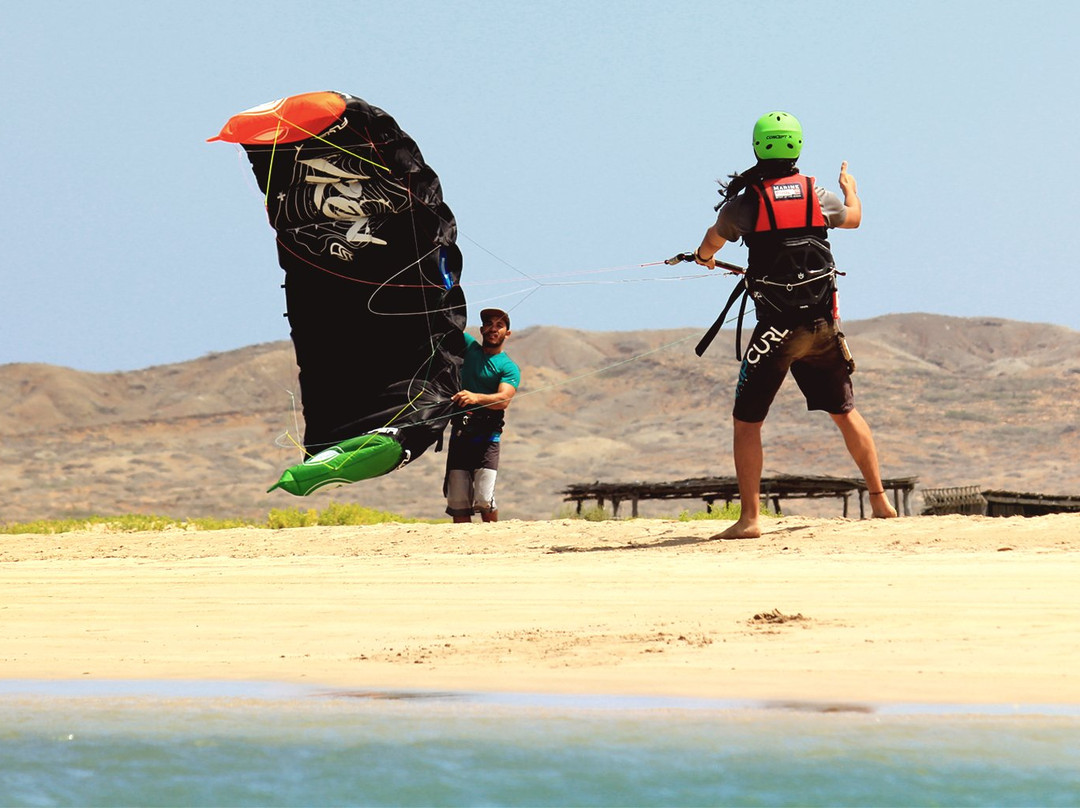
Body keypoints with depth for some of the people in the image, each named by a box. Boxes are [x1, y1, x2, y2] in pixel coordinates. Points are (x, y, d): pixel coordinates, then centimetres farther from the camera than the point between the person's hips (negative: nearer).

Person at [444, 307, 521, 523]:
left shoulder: (509, 368, 3)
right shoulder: (469, 348, 17)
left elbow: (503, 399, -15)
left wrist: (475, 398, -33)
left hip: (486, 435, -4)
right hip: (460, 434, 4)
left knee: (484, 499, -16)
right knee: (457, 500, -2)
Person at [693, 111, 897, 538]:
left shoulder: (745, 202, -6)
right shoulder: (817, 195, 2)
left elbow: (711, 243, 15)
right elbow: (854, 217, 26)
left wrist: (704, 256, 41)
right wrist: (850, 186, 49)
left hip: (776, 328, -4)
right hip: (823, 326, 4)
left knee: (746, 422, 3)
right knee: (845, 412, 18)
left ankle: (750, 518, -5)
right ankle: (879, 500, 23)